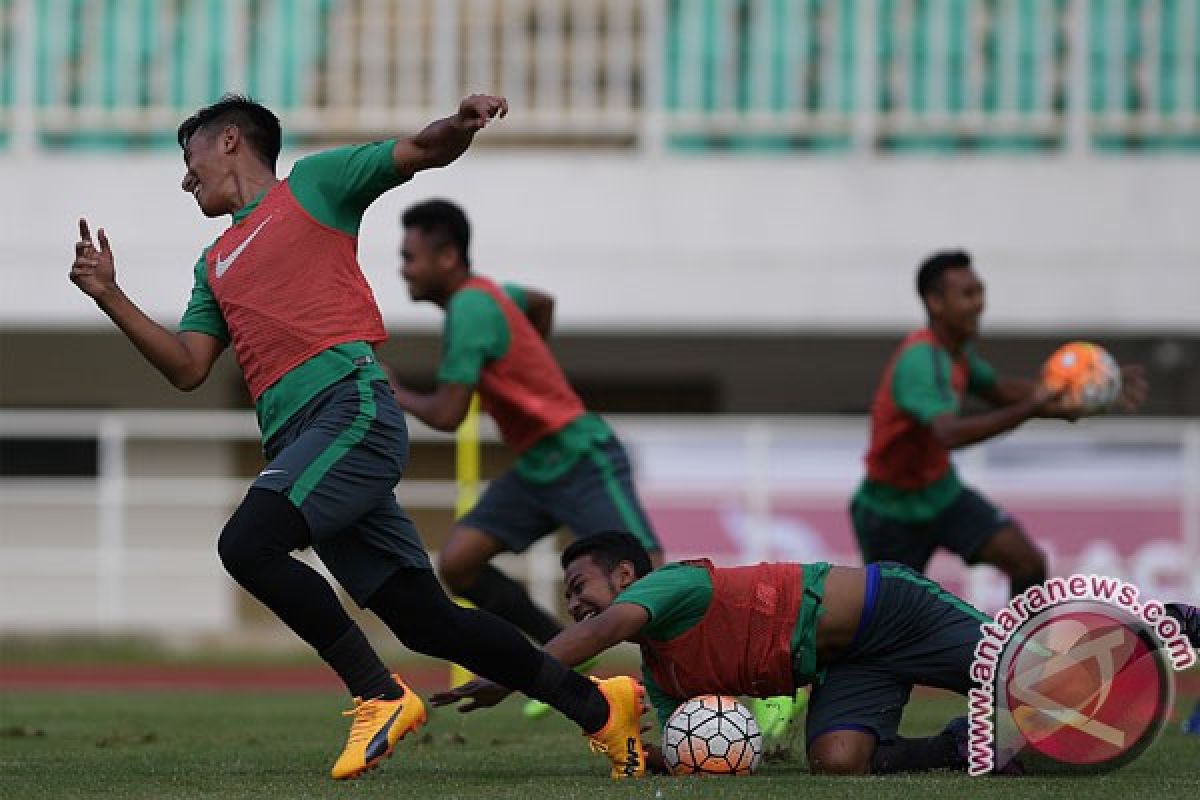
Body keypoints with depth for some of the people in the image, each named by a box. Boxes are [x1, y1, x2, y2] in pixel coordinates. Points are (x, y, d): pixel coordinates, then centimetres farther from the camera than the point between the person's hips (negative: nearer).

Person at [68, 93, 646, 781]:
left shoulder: (313, 184, 11)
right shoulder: (216, 266, 29)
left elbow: (424, 152, 5)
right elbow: (188, 368, 20)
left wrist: (460, 125, -17)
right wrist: (110, 297, 14)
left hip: (352, 406, -7)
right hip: (294, 438, 7)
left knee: (248, 543, -27)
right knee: (425, 620, 2)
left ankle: (381, 695, -18)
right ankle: (597, 705, 12)